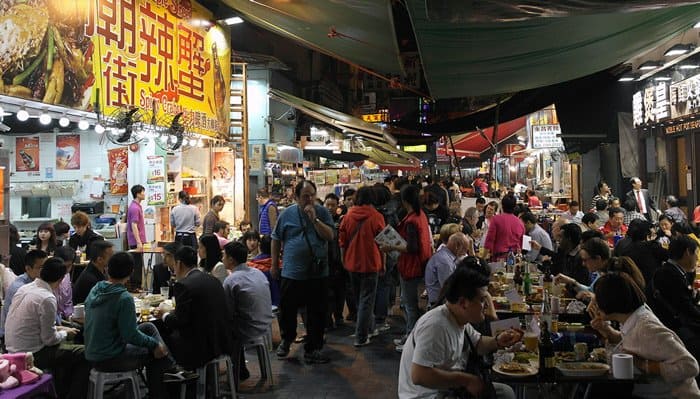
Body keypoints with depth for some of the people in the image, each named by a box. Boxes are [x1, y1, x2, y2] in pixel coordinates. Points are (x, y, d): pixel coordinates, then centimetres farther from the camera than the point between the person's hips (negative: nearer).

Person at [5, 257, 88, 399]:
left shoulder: (24, 288, 2)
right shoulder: (47, 299, -22)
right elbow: (49, 339, -17)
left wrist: (57, 328, 15)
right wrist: (65, 333, 1)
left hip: (13, 350, 9)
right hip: (31, 355, -9)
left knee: (65, 350, 27)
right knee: (85, 354, -4)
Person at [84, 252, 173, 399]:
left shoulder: (95, 290, 0)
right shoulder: (124, 298, -25)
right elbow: (131, 335, -22)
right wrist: (154, 343, -6)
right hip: (109, 359, -8)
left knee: (148, 327, 16)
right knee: (155, 354, 12)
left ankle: (170, 366, 25)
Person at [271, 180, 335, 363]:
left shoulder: (322, 213, 0)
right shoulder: (287, 214, 0)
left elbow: (330, 236, -11)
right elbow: (276, 239, 8)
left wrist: (314, 219, -19)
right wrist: (274, 264, 9)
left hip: (318, 273, 1)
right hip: (292, 273, 0)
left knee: (317, 314, 7)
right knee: (287, 310, 11)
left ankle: (312, 349, 21)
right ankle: (286, 339, 38)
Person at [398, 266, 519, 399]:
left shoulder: (460, 318, 1)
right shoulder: (436, 326, -28)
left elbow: (476, 343, 19)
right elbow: (418, 375, -34)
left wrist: (497, 342, -3)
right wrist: (467, 380, -25)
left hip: (449, 387, 10)